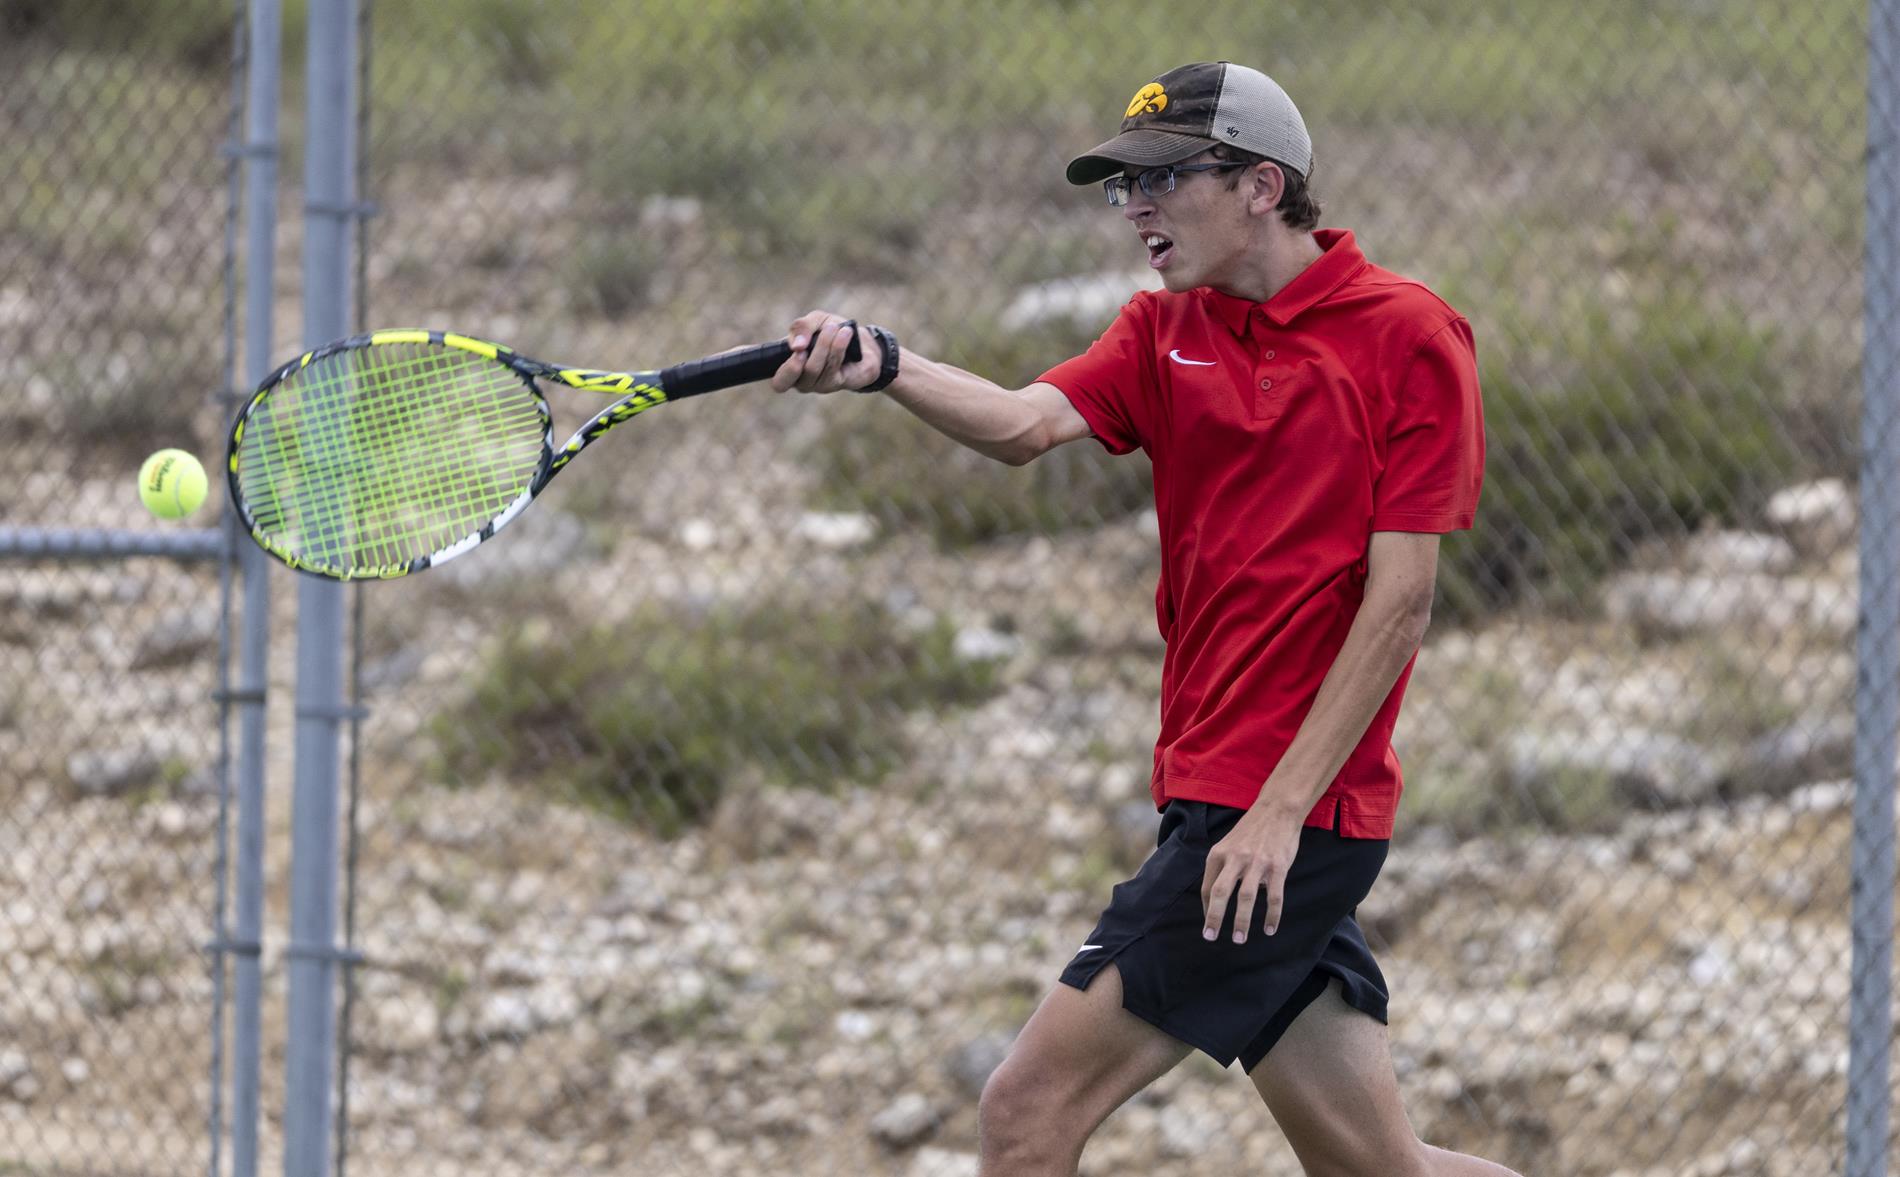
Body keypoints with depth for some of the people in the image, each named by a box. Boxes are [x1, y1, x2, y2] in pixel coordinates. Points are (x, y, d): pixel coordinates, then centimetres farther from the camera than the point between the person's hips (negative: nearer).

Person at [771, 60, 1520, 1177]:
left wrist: (1279, 809, -17)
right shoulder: (1166, 332, 11)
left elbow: (1400, 603, -12)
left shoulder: (1410, 335, -7)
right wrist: (885, 365, -29)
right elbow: (1029, 423, -9)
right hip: (1214, 803, 7)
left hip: (1293, 822, -7)